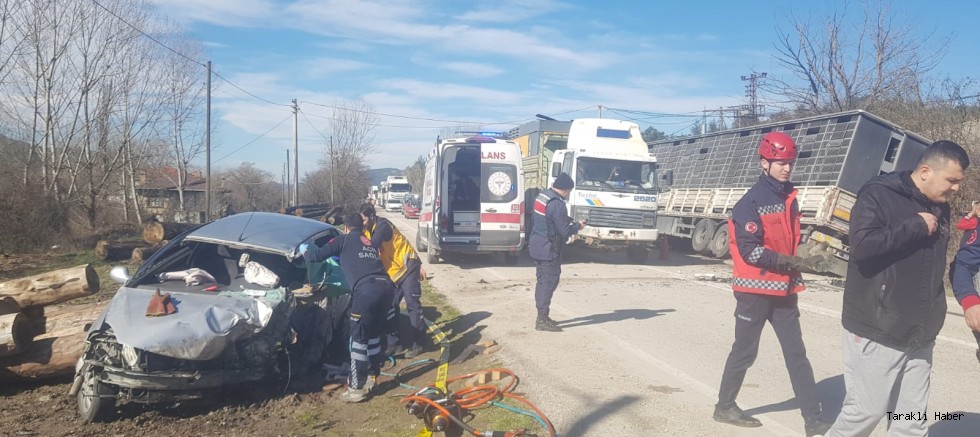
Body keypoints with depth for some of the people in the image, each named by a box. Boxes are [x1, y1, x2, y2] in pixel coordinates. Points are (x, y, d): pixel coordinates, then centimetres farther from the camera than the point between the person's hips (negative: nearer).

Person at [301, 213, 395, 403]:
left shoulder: (345, 239, 14)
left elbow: (317, 255, 11)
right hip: (387, 287, 7)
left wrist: (304, 249, 32)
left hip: (368, 290, -6)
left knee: (359, 338, 2)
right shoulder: (369, 243, 32)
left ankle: (356, 388, 5)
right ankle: (371, 377, 32)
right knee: (373, 335, 22)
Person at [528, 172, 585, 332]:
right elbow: (565, 231, -20)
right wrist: (578, 225, -2)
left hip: (537, 247, 10)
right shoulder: (558, 205, -22)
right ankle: (542, 320, 0)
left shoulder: (542, 196, 7)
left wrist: (568, 221, 14)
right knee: (549, 283, -3)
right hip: (549, 249, -10)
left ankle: (542, 316, 24)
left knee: (542, 281, 16)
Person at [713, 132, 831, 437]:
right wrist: (792, 262, -23)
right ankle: (724, 406, 22)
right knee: (744, 352, 5)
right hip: (756, 291, -7)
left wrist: (802, 261, 10)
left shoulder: (790, 199, 10)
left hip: (784, 291, 7)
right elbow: (750, 251, -20)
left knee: (797, 354, 7)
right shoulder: (751, 202, -14)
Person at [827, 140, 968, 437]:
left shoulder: (939, 208, 11)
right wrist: (916, 225, -19)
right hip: (876, 332, -7)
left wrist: (931, 321, 19)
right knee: (867, 410, -3)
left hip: (919, 335, 7)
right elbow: (862, 245, -26)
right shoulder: (878, 195, -11)